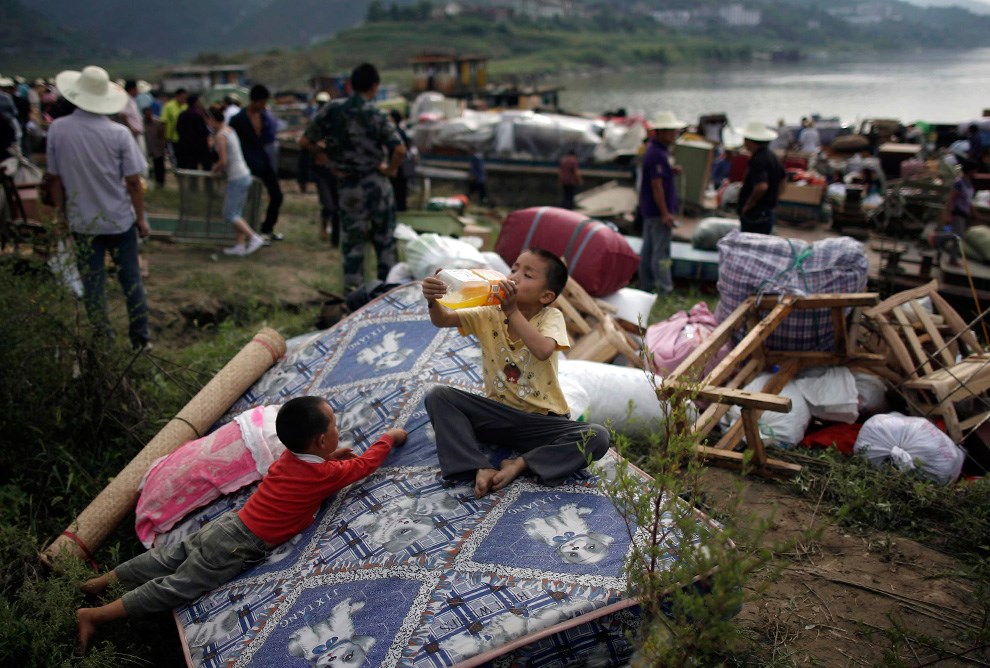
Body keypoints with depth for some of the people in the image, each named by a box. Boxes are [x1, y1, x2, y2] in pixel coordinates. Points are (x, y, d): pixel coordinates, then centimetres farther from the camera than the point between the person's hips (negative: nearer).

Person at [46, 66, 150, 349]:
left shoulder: (57, 129, -7)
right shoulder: (118, 133, -12)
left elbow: (56, 179, -1)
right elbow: (133, 181, -10)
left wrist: (62, 214, 11)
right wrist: (141, 219, 1)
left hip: (82, 221, 1)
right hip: (120, 219, -1)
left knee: (92, 284, 10)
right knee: (131, 280, 11)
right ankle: (140, 340, 17)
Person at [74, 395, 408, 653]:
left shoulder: (289, 457, 5)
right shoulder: (326, 475, -15)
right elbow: (365, 463, -3)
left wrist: (330, 459, 15)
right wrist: (389, 437, 11)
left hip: (227, 524, 7)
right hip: (239, 546, -7)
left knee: (171, 557, 18)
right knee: (175, 586, -2)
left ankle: (101, 581, 23)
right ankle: (96, 615, -1)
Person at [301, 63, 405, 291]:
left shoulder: (330, 111, -5)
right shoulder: (377, 116, -12)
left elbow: (309, 141, 1)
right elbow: (400, 150, -22)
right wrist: (390, 169, -5)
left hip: (347, 184, 2)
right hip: (375, 183, -2)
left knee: (352, 239, 12)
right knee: (384, 238, 12)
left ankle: (353, 288, 14)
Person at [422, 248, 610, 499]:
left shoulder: (551, 317, -10)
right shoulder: (489, 314, 0)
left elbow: (543, 350, -32)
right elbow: (442, 319, -13)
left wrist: (512, 311, -31)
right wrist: (432, 301, -34)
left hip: (543, 420, -2)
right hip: (499, 414, 3)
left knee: (598, 437, -28)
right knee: (438, 395, -18)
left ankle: (521, 464, -23)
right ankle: (480, 468, -27)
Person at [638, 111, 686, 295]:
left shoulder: (657, 149, 12)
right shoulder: (657, 155, -20)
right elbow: (656, 185, -23)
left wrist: (671, 170, 4)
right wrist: (665, 213, -22)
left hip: (650, 210, 11)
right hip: (658, 210, -11)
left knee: (648, 249, 14)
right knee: (660, 252, -6)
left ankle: (646, 286, 23)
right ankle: (664, 290, -1)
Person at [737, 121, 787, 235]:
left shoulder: (757, 160, -21)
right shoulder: (772, 156, 11)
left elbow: (761, 186, -34)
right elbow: (783, 178, 25)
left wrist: (748, 204, -20)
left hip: (755, 214, -10)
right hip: (769, 212, 10)